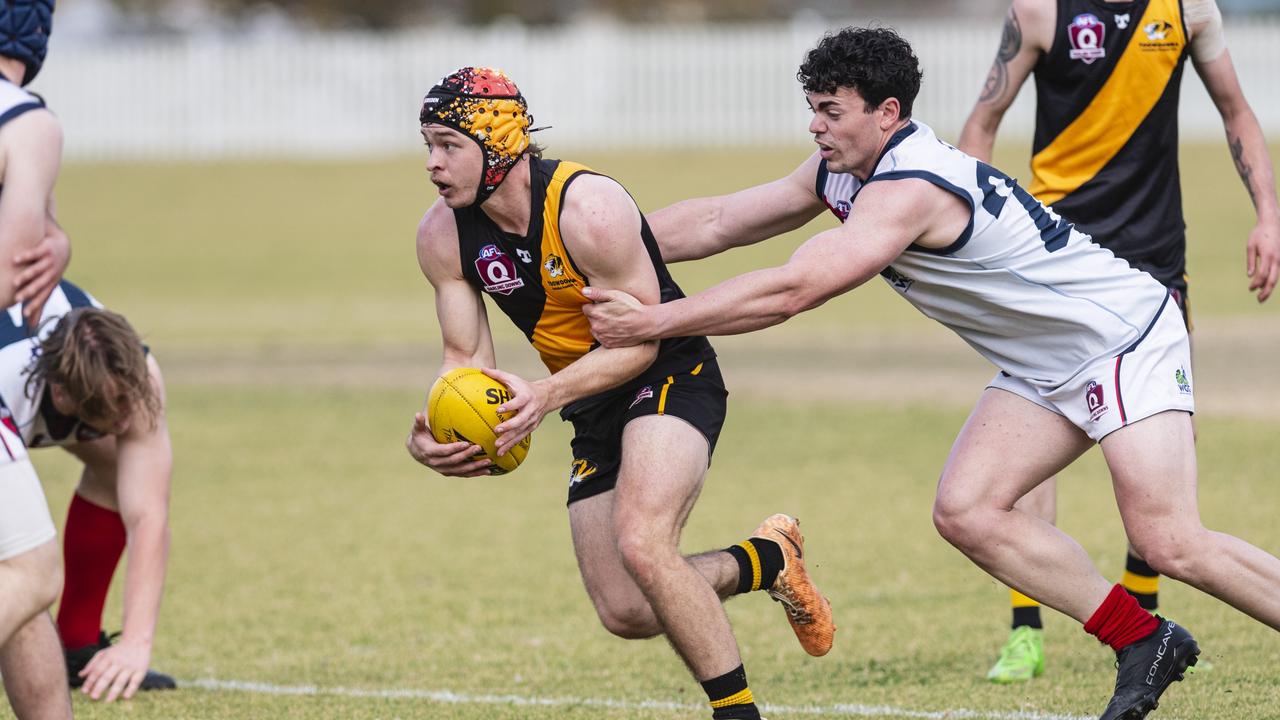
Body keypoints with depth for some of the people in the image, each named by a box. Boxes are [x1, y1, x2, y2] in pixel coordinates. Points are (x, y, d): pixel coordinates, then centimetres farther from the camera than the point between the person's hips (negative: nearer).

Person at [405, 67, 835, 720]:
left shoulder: (589, 210, -27)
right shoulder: (442, 236, -7)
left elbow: (642, 340, -23)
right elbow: (467, 358, -1)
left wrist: (545, 395, -36)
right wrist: (432, 435, -22)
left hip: (672, 375, -7)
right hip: (593, 405, 7)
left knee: (641, 544, -31)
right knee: (625, 612, 3)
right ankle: (765, 561, 28)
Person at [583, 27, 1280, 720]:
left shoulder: (909, 189, -28)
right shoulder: (841, 172, 1)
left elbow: (791, 291, -34)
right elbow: (714, 223, 9)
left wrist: (649, 322, -31)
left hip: (1128, 339, -9)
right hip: (1042, 372, 9)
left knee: (1171, 545, -18)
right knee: (964, 512, -7)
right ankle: (1144, 642, 1)